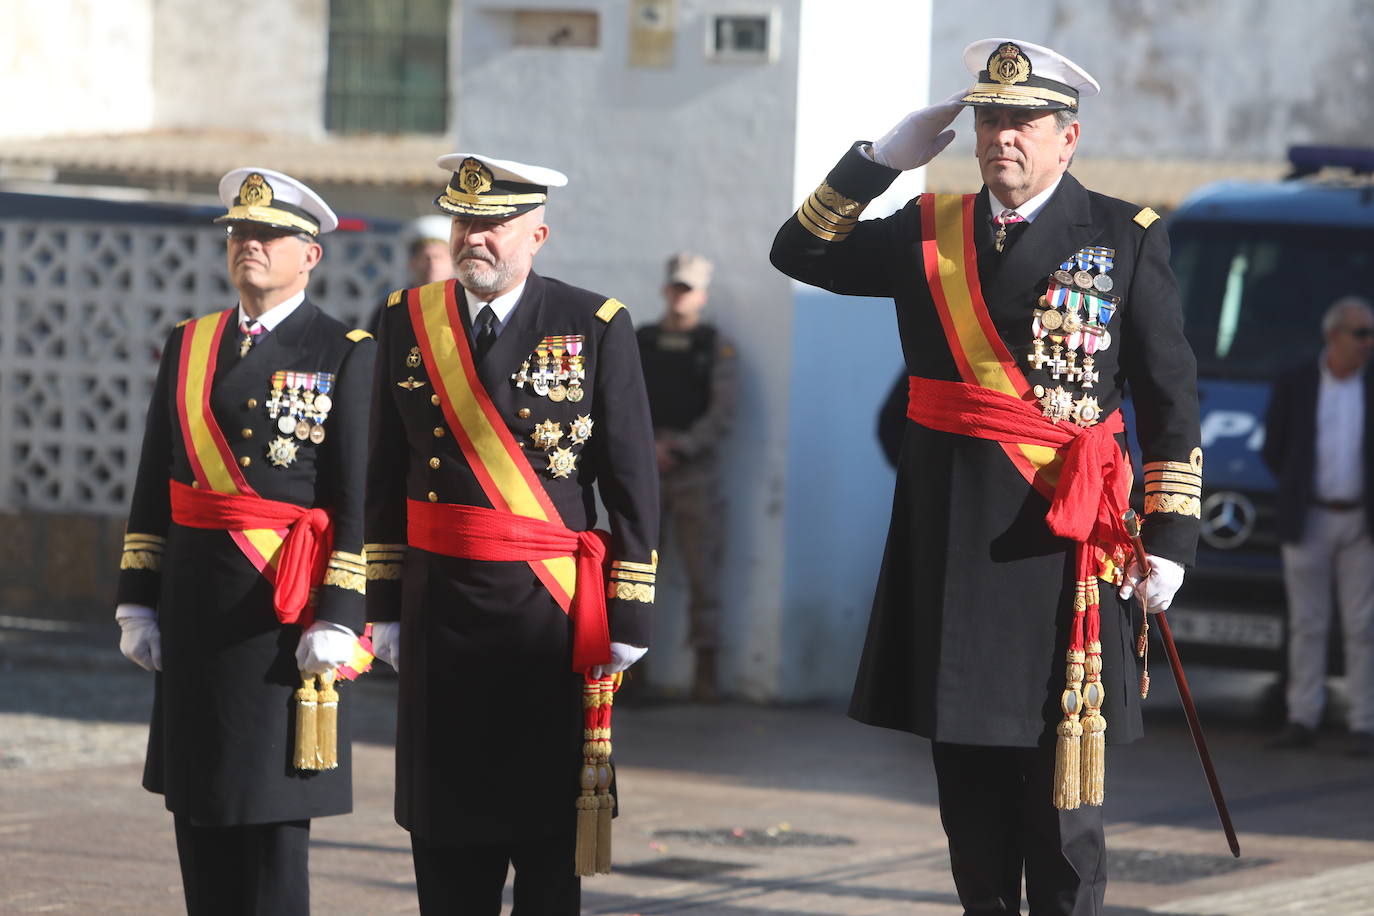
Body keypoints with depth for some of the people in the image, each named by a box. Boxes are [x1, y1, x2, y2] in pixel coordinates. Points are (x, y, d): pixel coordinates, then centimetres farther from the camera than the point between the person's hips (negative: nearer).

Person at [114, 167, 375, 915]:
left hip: (282, 601, -5)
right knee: (198, 802, 7)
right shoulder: (189, 346, 12)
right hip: (196, 599, 5)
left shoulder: (344, 355, -3)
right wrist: (138, 600, 7)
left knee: (271, 808, -4)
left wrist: (338, 619, -13)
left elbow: (359, 501, -7)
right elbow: (154, 484, 13)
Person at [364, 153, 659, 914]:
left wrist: (627, 618, -5)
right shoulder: (408, 321, 7)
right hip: (439, 608, 3)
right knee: (445, 834, 6)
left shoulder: (594, 327, -2)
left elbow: (634, 483, -2)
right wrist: (385, 604, 7)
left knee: (546, 824, 1)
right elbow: (386, 476, 10)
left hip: (550, 613, -3)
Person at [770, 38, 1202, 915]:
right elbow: (801, 252, 12)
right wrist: (882, 157, 2)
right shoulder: (930, 232, 10)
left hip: (1059, 536, -4)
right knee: (965, 760, 10)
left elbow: (1173, 398, -1)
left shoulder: (1126, 238, -1)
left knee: (1060, 767, -3)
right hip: (949, 538, 4)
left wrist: (1171, 535, -7)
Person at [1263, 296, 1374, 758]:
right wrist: (1300, 493, 5)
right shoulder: (1293, 385, 2)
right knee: (1307, 624, 4)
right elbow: (1273, 451, 7)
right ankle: (1303, 719, 9)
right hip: (1308, 522, 0)